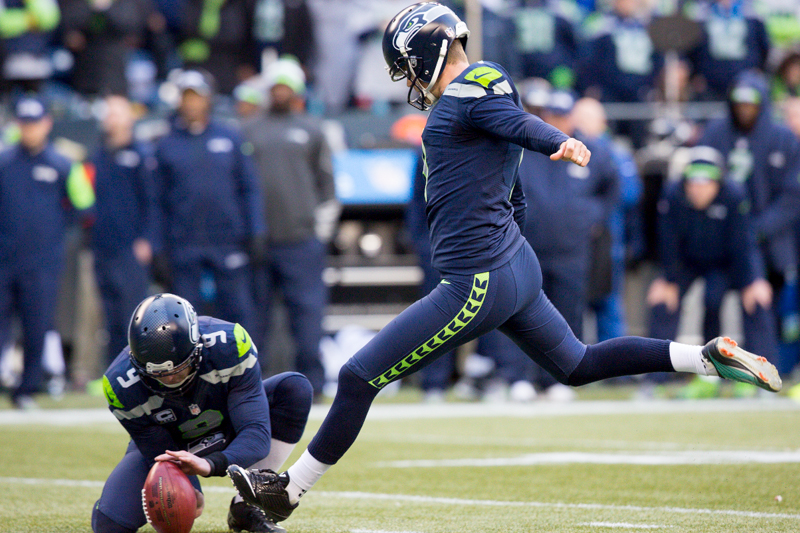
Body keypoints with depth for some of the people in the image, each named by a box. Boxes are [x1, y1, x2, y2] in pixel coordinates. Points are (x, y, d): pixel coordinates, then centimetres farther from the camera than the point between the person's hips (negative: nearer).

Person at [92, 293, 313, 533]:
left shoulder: (229, 346, -35)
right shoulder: (122, 385, -32)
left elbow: (257, 433, -37)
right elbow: (162, 456, -21)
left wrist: (210, 464, -54)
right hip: (166, 442, -1)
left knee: (295, 388, -27)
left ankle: (246, 506, -19)